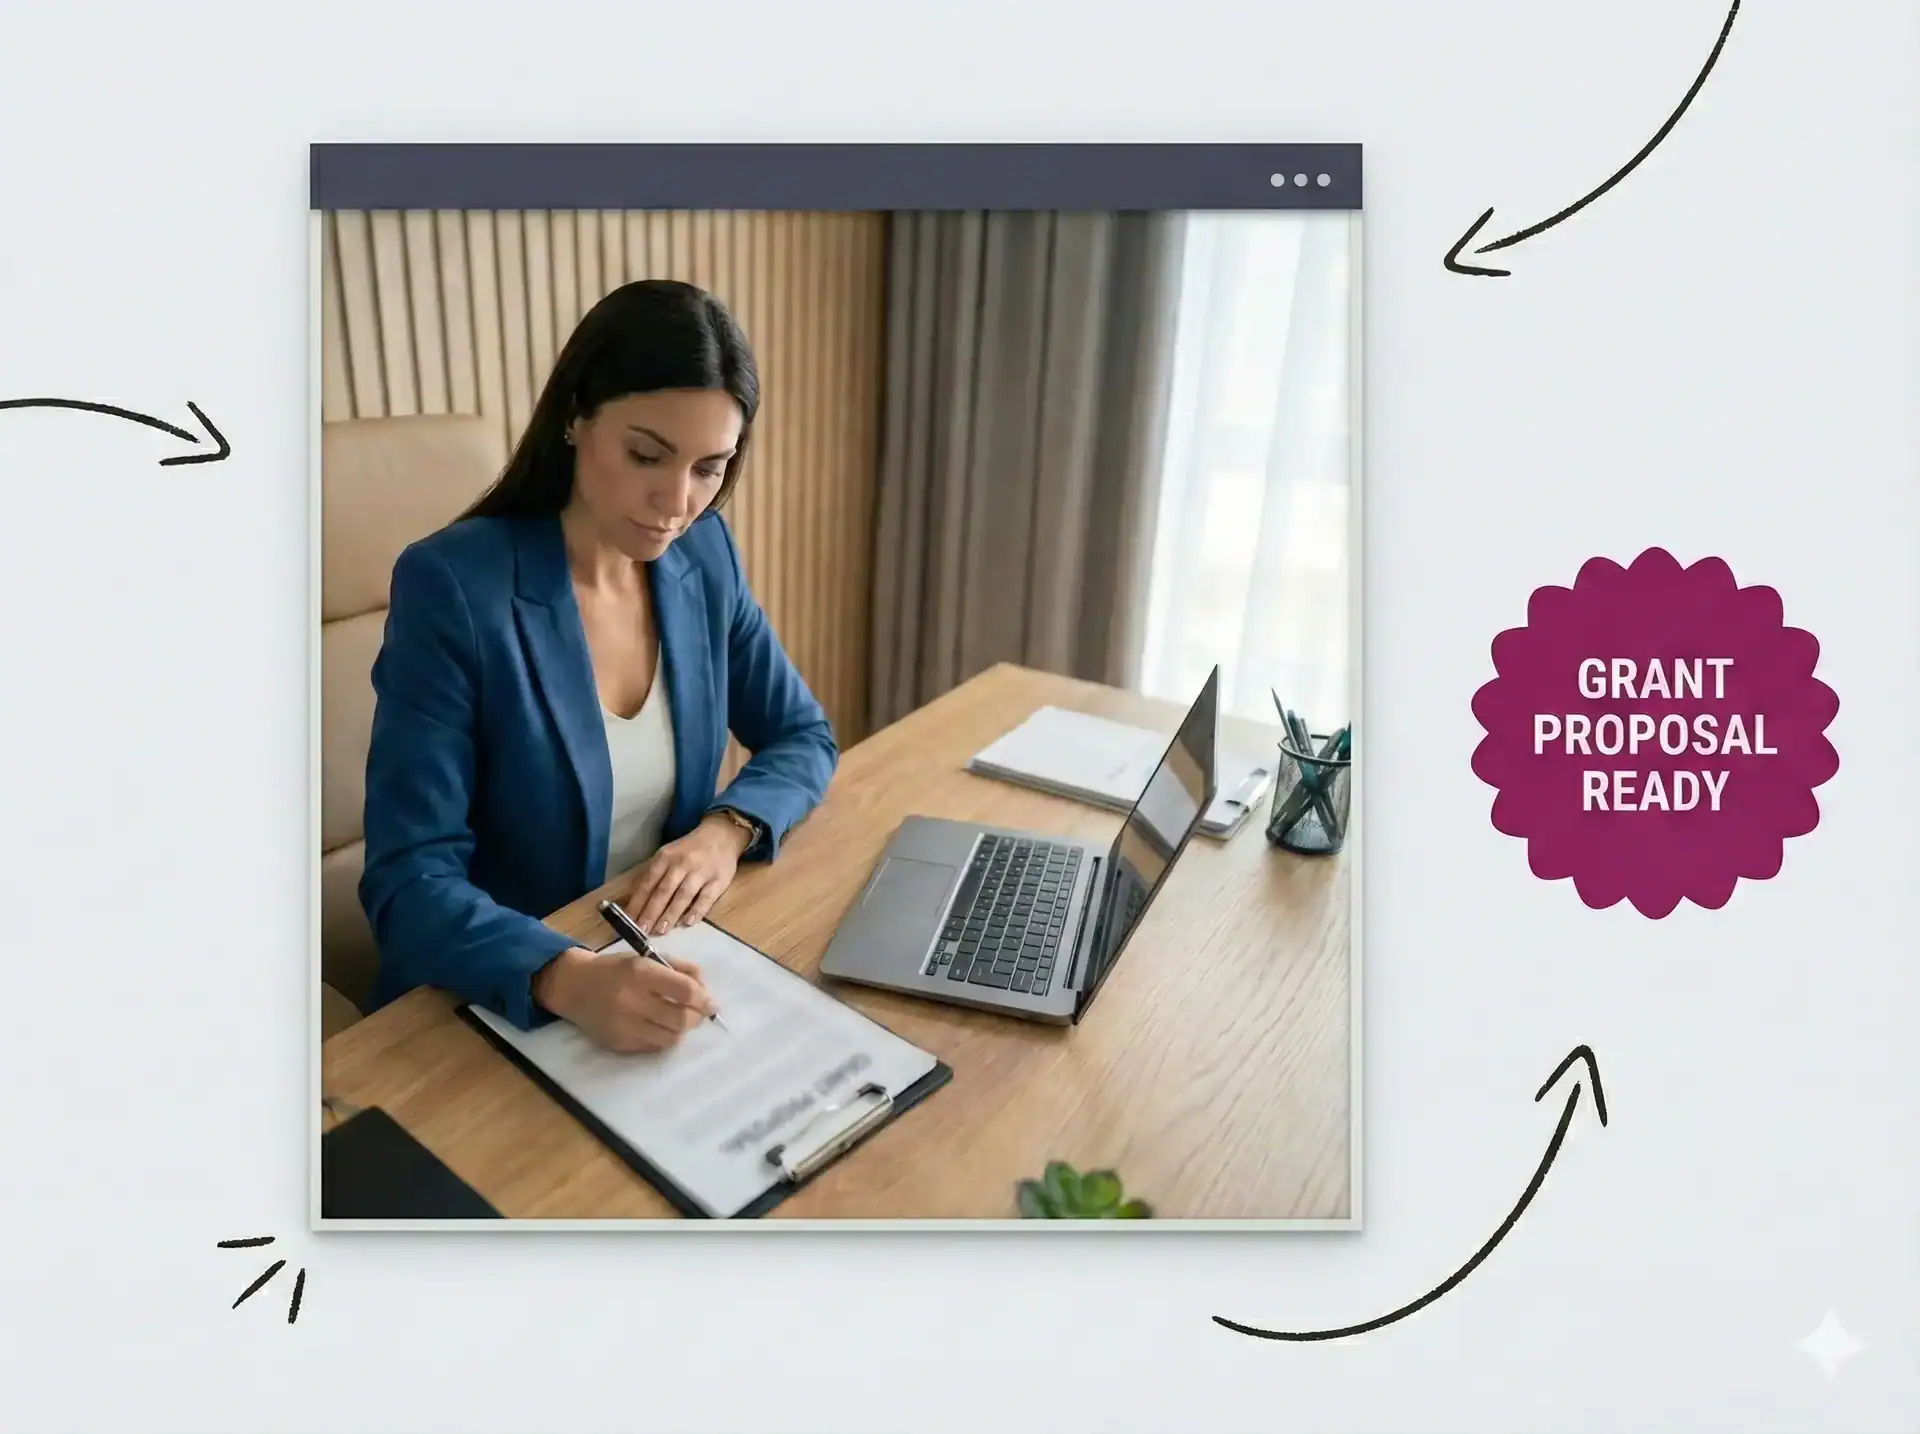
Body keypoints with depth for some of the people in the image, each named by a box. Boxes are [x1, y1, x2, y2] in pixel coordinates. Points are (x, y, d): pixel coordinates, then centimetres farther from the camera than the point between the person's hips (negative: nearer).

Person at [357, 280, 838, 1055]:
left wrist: (727, 829, -14)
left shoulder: (705, 555, -2)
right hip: (494, 1010, -3)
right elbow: (408, 884, -19)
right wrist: (570, 979, -36)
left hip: (666, 962, 4)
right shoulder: (451, 586, -17)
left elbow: (803, 736, 6)